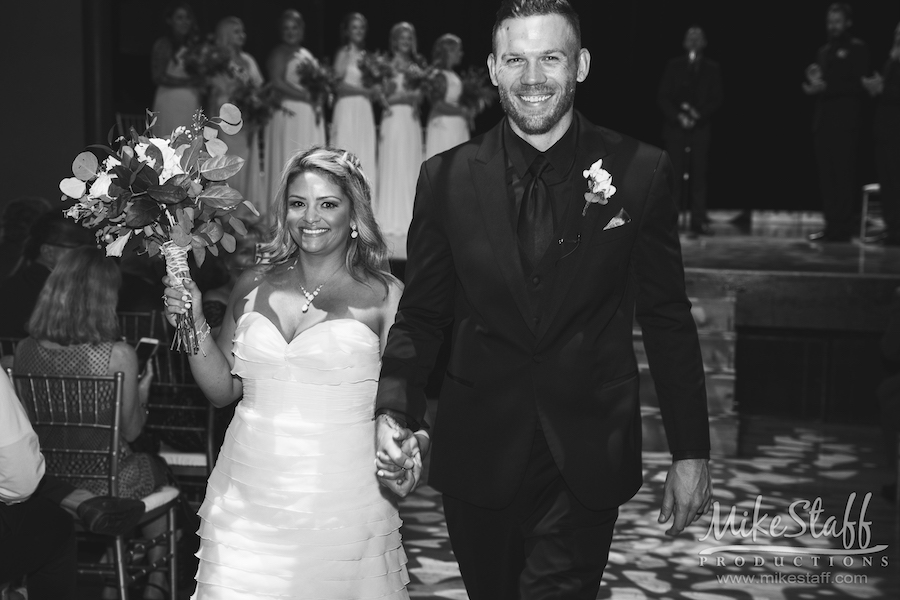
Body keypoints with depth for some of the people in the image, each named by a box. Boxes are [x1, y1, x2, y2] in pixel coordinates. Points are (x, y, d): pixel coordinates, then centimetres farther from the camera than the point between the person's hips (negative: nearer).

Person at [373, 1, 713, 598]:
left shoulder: (642, 172, -5)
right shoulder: (446, 179, -2)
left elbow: (668, 320, 1)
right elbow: (420, 316, 3)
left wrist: (691, 452, 3)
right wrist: (394, 411, -15)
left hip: (586, 462, -1)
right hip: (478, 454, 2)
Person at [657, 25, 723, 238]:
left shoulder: (712, 68, 9)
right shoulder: (674, 66, 8)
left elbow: (716, 99, 4)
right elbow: (663, 97, 3)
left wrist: (699, 114, -12)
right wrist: (678, 116, -11)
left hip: (701, 127, 1)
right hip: (675, 127, -1)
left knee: (699, 174, -3)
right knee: (675, 174, -5)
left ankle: (699, 222, -3)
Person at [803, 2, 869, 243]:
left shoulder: (857, 48, -1)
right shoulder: (824, 51, 20)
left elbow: (858, 85, -11)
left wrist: (826, 87, -18)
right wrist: (813, 80, 0)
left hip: (845, 121, -7)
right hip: (823, 120, 7)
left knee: (844, 175, -7)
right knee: (826, 176, 4)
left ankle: (842, 228, -5)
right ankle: (830, 225, 8)